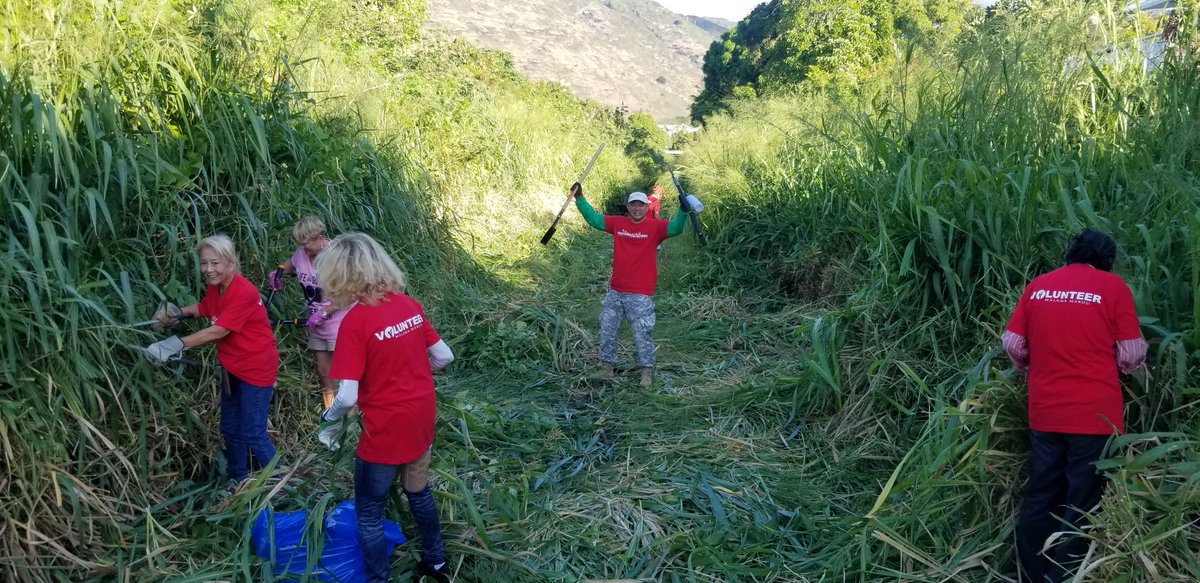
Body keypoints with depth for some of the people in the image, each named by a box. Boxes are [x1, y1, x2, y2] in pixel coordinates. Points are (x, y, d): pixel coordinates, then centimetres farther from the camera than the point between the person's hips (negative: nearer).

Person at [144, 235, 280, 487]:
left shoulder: (244, 293, -26)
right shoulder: (214, 289, 1)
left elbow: (217, 332, -31)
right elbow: (203, 308, 22)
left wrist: (175, 344, -35)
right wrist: (177, 312, 1)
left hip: (256, 368, -9)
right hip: (232, 367, 9)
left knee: (253, 435, -5)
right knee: (230, 429, 18)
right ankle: (238, 481, 35)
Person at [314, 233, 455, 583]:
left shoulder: (355, 321, -22)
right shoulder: (409, 305, -4)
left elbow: (347, 397, -23)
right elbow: (444, 357, 3)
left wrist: (328, 419, -3)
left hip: (385, 432, -7)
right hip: (421, 421, 7)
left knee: (369, 513, 13)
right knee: (419, 494, 28)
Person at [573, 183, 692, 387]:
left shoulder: (655, 226, -5)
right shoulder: (618, 224, 5)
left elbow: (675, 228, -19)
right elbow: (593, 218, 11)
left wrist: (683, 211, -36)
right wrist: (579, 199, 4)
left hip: (641, 294, -5)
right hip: (615, 291, 5)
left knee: (642, 333, -2)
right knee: (607, 330, 12)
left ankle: (647, 372, 9)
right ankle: (606, 367, 26)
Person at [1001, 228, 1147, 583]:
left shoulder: (1038, 286, 6)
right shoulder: (1112, 286, -4)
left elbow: (1011, 344, 6)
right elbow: (1131, 354, -4)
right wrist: (1126, 365, 18)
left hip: (1043, 413, 4)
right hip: (1095, 414, -4)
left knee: (1040, 499, 12)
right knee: (1081, 506, 4)